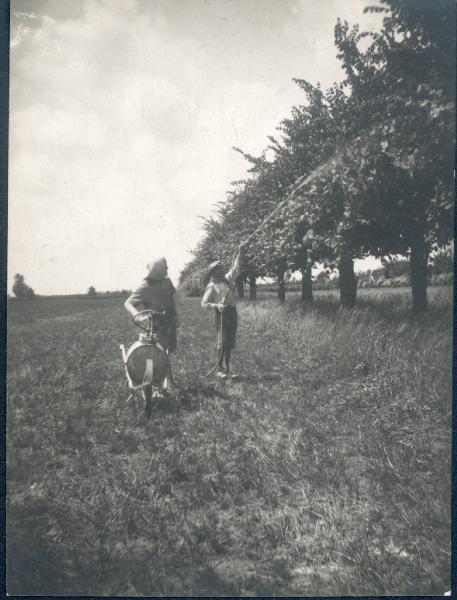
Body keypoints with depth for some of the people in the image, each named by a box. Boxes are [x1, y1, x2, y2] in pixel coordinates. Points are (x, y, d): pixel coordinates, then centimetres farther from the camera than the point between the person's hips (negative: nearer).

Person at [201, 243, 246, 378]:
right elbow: (204, 303, -5)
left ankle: (227, 369, 16)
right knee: (222, 343, -8)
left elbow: (236, 267, 18)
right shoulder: (211, 286, -3)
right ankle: (219, 370, 0)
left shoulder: (228, 278, 13)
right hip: (221, 314, -6)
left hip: (233, 313, 6)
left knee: (230, 343, 9)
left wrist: (241, 252, 11)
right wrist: (216, 306, -20)